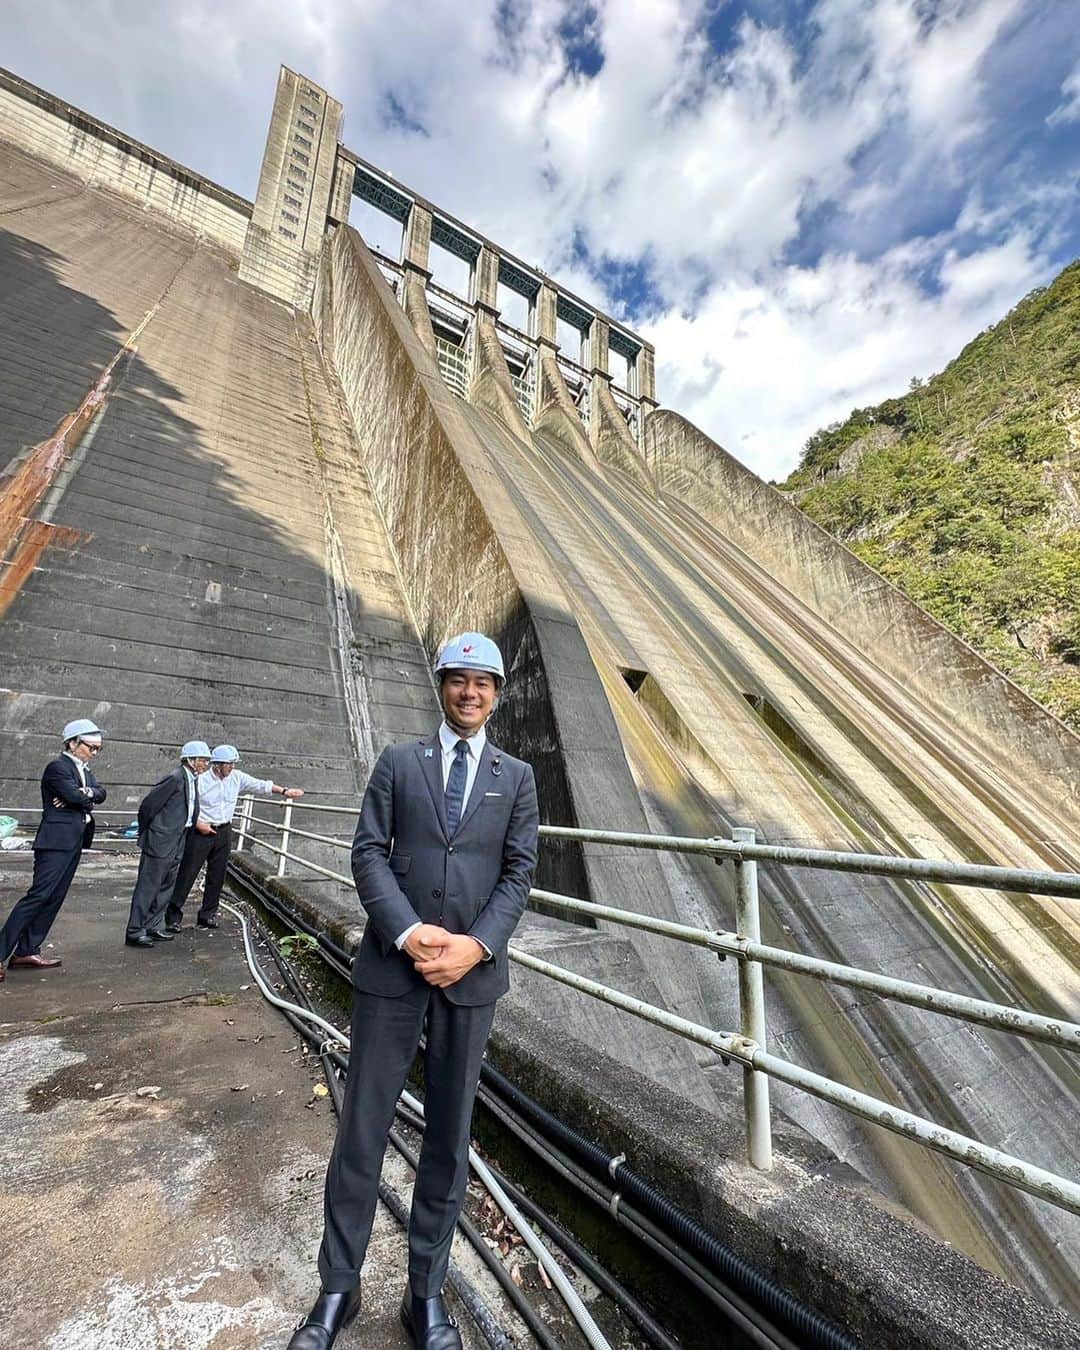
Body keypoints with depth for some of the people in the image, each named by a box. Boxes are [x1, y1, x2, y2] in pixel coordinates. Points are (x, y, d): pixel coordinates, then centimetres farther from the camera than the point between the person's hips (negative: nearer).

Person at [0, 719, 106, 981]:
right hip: (56, 840, -8)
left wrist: (83, 793, -14)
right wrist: (90, 796, -1)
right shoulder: (57, 766, -11)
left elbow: (101, 793, 3)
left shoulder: (83, 769, 15)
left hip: (74, 842, 8)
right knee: (39, 895, -10)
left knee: (54, 898, 10)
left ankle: (27, 952, 16)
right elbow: (75, 796, -20)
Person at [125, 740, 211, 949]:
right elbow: (147, 805, -15)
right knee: (147, 887, 1)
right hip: (160, 841, -9)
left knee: (166, 887, 16)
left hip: (176, 844, 9)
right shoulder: (175, 778, -19)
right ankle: (134, 932, 11)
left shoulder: (193, 779, 9)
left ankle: (153, 927, 27)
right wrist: (145, 832, -2)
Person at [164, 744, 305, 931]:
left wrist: (284, 791, 4)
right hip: (201, 832, -5)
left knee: (217, 877, 10)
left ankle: (207, 915, 22)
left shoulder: (237, 777, 0)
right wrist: (198, 823, -16)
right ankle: (173, 916, 10)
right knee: (187, 875, -1)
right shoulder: (200, 780, -13)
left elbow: (260, 785, 6)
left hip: (224, 832, 5)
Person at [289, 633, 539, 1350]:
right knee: (363, 1126, 11)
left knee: (450, 1135, 15)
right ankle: (338, 1290, 35)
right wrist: (409, 933, -15)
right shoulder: (399, 760, 3)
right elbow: (368, 853, -3)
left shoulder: (516, 775, 5)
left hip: (473, 973, 2)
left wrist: (475, 944, -12)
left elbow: (520, 870, 0)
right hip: (393, 965, -1)